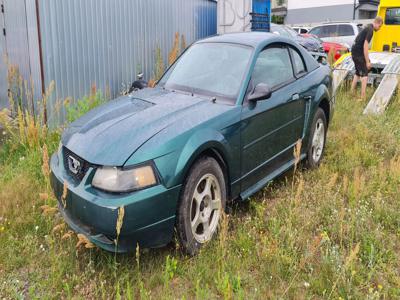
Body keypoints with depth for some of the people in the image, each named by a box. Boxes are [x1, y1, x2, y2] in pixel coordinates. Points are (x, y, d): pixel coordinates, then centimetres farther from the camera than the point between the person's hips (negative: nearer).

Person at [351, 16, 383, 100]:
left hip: (355, 52, 10)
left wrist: (367, 59, 23)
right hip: (358, 53, -10)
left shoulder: (368, 28, 15)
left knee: (358, 73, 18)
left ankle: (352, 93, 23)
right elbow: (365, 47, -20)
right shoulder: (370, 30, -16)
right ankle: (363, 97, -11)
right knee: (364, 74, -8)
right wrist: (367, 62, -17)